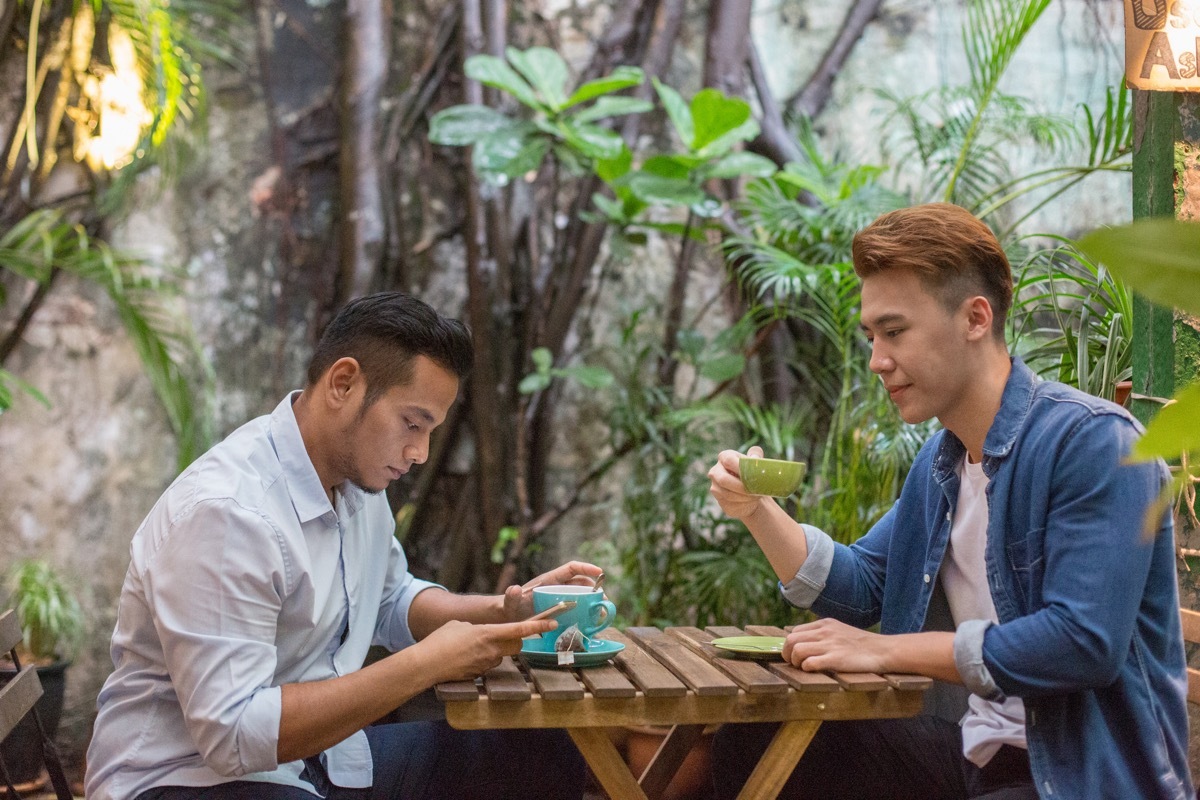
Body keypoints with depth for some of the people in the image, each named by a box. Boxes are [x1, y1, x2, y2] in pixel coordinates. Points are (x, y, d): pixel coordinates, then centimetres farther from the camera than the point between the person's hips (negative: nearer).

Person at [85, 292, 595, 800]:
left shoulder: (356, 475, 4)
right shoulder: (224, 512, -25)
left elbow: (392, 603, 22)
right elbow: (233, 735, -28)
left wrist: (505, 611, 3)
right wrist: (428, 663, -27)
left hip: (311, 752, 9)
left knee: (547, 757, -1)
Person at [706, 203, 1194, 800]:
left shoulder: (1094, 442, -18)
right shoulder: (940, 460, 11)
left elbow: (1086, 642, -26)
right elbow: (858, 588, 15)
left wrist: (885, 650, -22)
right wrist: (756, 510, -1)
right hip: (975, 752, 8)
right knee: (747, 744, 4)